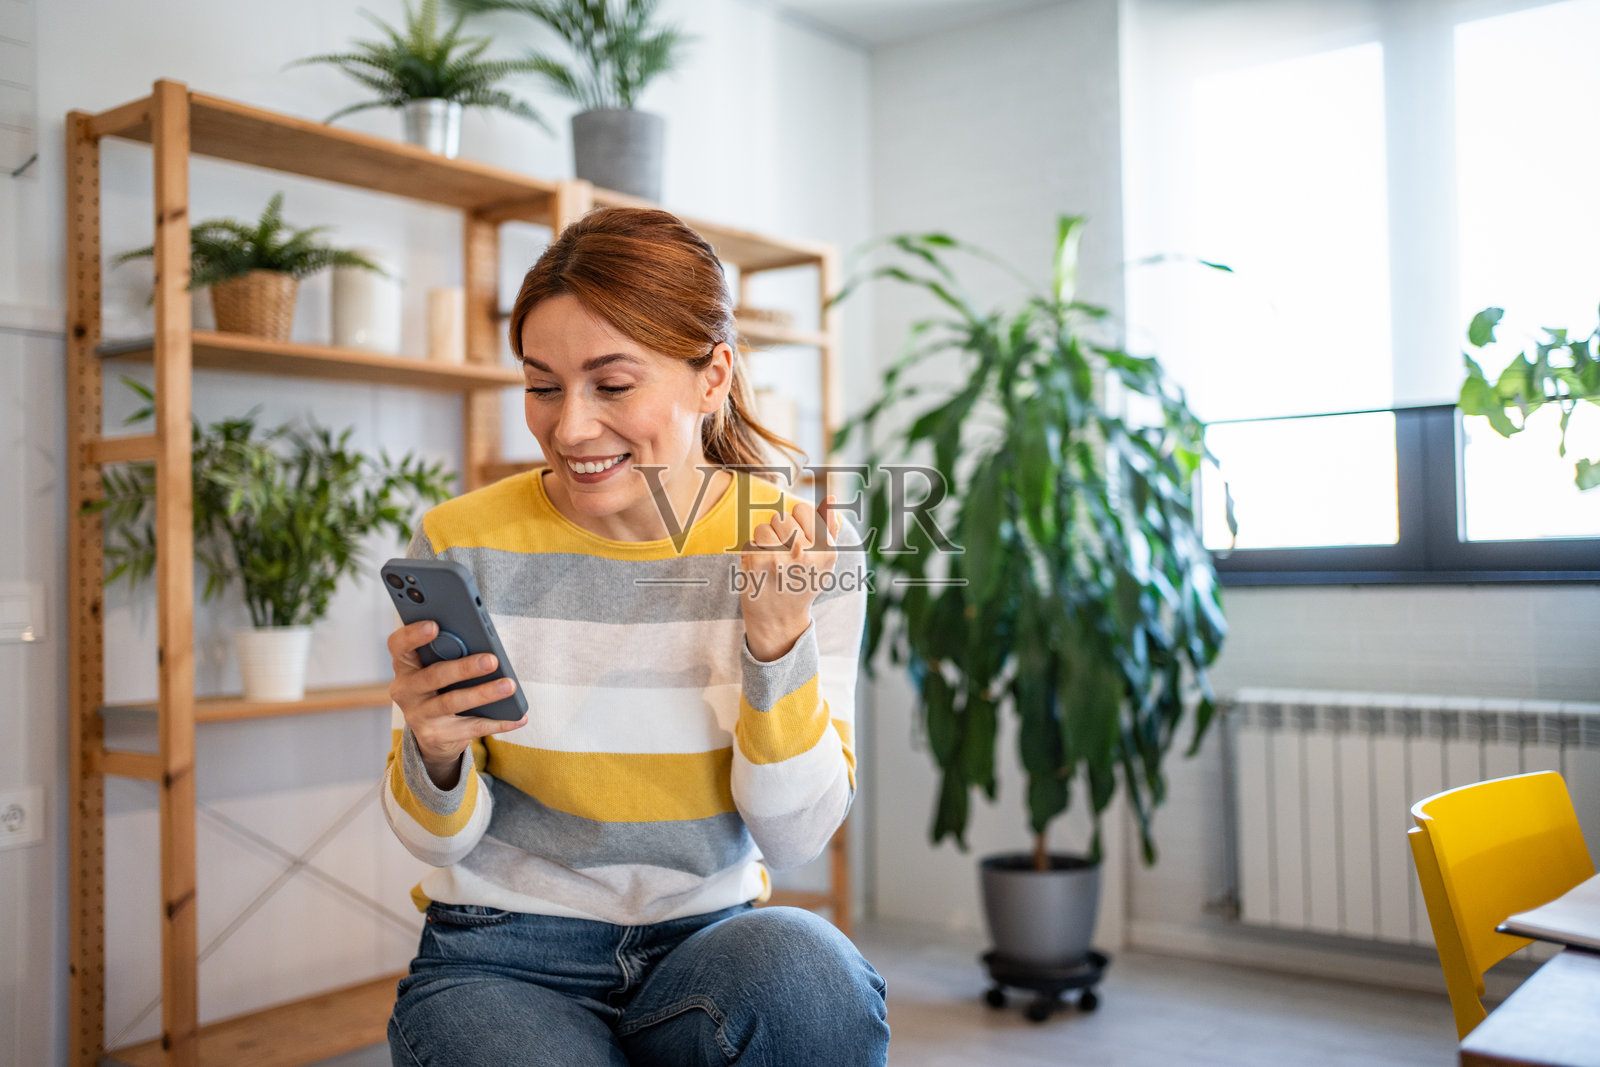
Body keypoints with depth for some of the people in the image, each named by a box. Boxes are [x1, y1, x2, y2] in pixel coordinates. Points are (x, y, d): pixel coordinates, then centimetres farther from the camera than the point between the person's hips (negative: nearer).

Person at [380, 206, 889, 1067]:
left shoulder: (795, 546, -6)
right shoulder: (461, 546, -8)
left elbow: (794, 836, -7)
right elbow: (437, 839, -1)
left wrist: (779, 640, -22)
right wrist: (434, 755, -24)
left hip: (707, 937, 1)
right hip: (502, 958, 0)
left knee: (806, 976, -31)